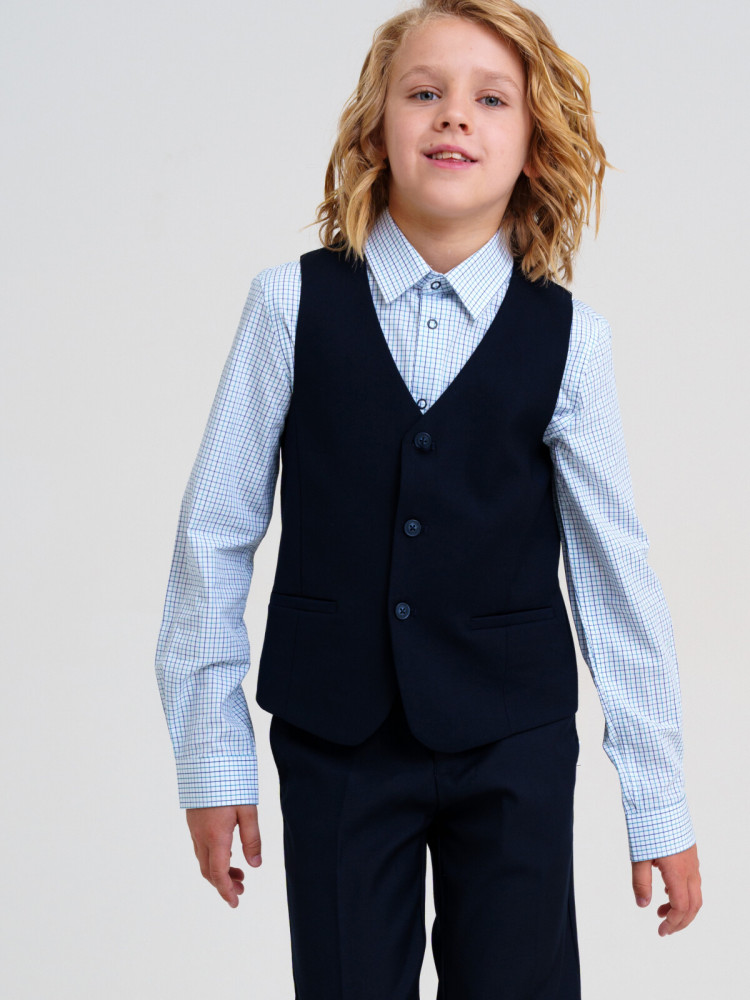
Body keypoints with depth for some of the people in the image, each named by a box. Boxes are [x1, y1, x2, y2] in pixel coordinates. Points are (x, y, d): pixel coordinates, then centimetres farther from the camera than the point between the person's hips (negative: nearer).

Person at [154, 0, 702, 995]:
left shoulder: (568, 337, -4)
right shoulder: (295, 303, -5)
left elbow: (616, 573, 1)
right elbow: (215, 536, 0)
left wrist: (660, 805, 3)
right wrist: (211, 761, 1)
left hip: (514, 748, 0)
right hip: (333, 741, 0)